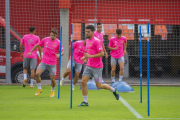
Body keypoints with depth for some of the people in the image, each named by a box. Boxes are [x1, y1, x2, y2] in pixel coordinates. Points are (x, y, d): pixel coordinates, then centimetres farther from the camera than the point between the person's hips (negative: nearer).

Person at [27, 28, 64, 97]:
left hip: (52, 63, -2)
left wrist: (59, 55, -28)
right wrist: (31, 52, 13)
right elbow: (37, 45, 14)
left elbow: (62, 52, -6)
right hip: (44, 62, 2)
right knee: (37, 74, -15)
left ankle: (52, 91, 29)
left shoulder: (58, 42, -7)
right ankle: (39, 89, 6)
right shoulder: (45, 40, 0)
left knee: (52, 79, 0)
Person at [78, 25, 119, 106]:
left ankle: (113, 90, 25)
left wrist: (90, 56, -24)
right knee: (83, 82, -4)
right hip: (89, 66, 8)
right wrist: (85, 57, 10)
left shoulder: (96, 41, -15)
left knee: (99, 86, 0)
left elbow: (102, 53, -19)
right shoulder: (87, 41, 11)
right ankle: (85, 102, 3)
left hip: (97, 67, -8)